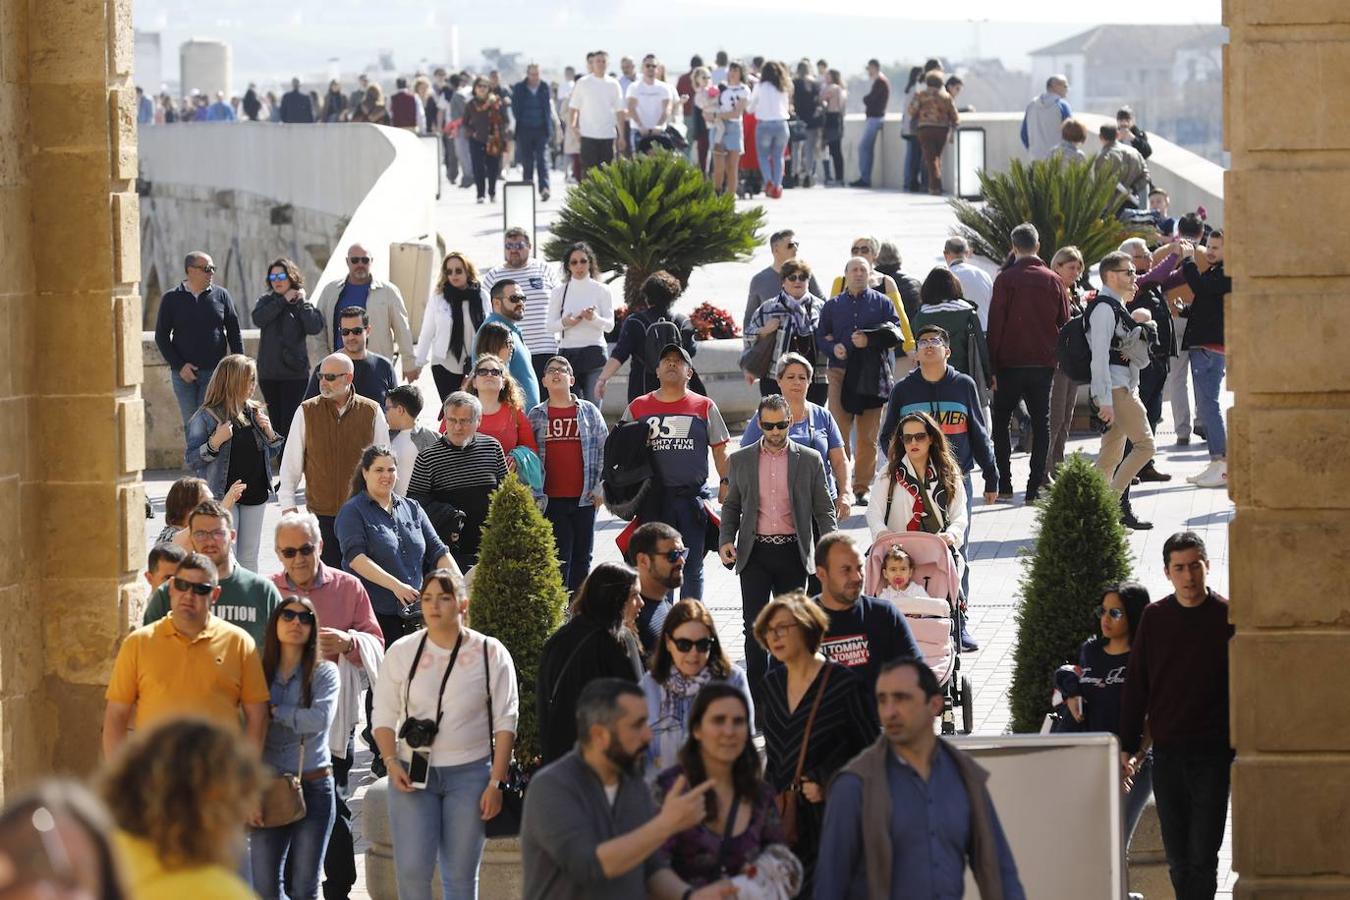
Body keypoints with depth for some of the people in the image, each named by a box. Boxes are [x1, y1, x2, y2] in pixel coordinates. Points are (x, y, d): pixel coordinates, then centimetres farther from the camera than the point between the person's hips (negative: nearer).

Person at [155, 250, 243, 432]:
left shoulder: (221, 296, 5)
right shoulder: (171, 299, 3)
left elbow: (234, 333, 8)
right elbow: (161, 336, 4)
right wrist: (179, 365, -7)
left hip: (214, 371, -1)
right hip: (184, 374, 1)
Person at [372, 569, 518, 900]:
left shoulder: (490, 653, 0)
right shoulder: (402, 652, 4)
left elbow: (505, 723, 1)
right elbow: (384, 716, 7)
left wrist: (496, 782, -5)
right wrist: (391, 762, -8)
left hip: (469, 773, -1)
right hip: (413, 773, 1)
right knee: (412, 870, -9)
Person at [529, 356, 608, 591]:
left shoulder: (589, 411, 7)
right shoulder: (536, 415, 6)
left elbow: (605, 450, 7)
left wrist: (600, 488, -1)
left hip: (584, 498, 1)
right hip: (551, 499, -1)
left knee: (582, 557, 8)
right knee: (558, 558, -4)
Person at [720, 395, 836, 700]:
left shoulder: (810, 460, 4)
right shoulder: (740, 460, 7)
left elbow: (824, 509, 6)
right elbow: (731, 506, 14)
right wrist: (726, 540, -1)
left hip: (792, 553, 0)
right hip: (754, 553, 0)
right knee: (755, 626, -4)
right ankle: (757, 694, 0)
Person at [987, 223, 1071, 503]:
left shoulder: (1006, 279, -7)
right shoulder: (1053, 281, 3)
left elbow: (995, 323, -9)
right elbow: (1064, 322, 6)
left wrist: (991, 366, -6)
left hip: (1010, 363, -2)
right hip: (1043, 363, 2)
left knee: (1001, 422, 10)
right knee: (1041, 424, 7)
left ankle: (1004, 484, 3)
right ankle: (1035, 487, 2)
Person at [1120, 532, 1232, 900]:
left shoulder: (1227, 617, -3)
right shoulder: (1154, 618, 5)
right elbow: (1135, 685, 9)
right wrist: (1128, 745, 5)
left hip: (1213, 752, -3)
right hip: (1166, 754, 3)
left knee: (1203, 855, -4)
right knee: (1178, 857, 8)